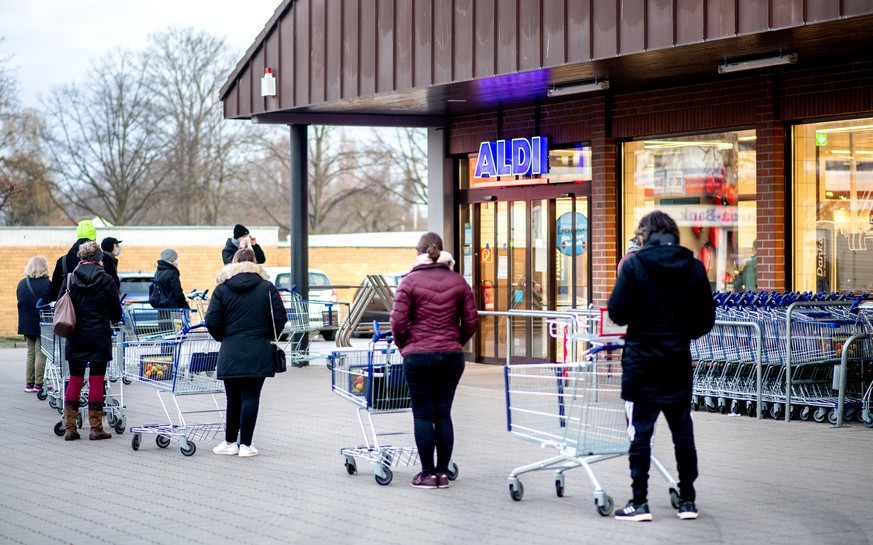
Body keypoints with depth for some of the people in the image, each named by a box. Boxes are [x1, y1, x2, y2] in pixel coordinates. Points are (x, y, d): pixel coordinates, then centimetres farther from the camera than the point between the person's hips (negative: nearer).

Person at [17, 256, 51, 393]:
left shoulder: (22, 284, 3)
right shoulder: (47, 284, -15)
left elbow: (20, 303, 9)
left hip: (26, 324, 5)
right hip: (42, 324, -5)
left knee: (30, 352, 15)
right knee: (40, 353, 2)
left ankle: (29, 383, 15)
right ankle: (38, 384, 2)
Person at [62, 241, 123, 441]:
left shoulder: (70, 279, -1)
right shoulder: (105, 281, -7)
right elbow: (117, 311, 0)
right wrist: (112, 320, 22)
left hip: (75, 337, 3)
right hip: (99, 337, -3)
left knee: (75, 380, 9)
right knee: (96, 380, 2)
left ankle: (70, 427, 8)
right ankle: (96, 428, 4)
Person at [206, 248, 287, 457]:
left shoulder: (222, 289, 2)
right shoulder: (267, 287, 3)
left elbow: (212, 322, -3)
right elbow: (280, 318, 0)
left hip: (230, 353, 1)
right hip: (258, 353, -1)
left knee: (233, 398, 10)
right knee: (251, 397, 0)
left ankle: (230, 442, 15)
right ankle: (245, 444, 0)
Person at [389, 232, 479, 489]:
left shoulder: (410, 281, -6)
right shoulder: (458, 281, 4)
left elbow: (398, 321, -9)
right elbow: (471, 320, 4)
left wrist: (403, 345, 8)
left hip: (419, 355, -3)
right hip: (452, 356, 3)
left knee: (423, 415, 3)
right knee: (444, 414, 9)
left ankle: (428, 473, 5)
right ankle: (443, 472, 11)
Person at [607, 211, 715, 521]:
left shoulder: (635, 266, -10)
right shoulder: (694, 267, 1)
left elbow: (617, 313, -10)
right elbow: (706, 319, 5)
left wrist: (622, 280, 6)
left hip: (641, 361, -3)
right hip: (679, 362, 3)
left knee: (640, 432, 1)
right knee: (683, 431, 10)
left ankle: (640, 502, 0)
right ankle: (687, 500, 15)